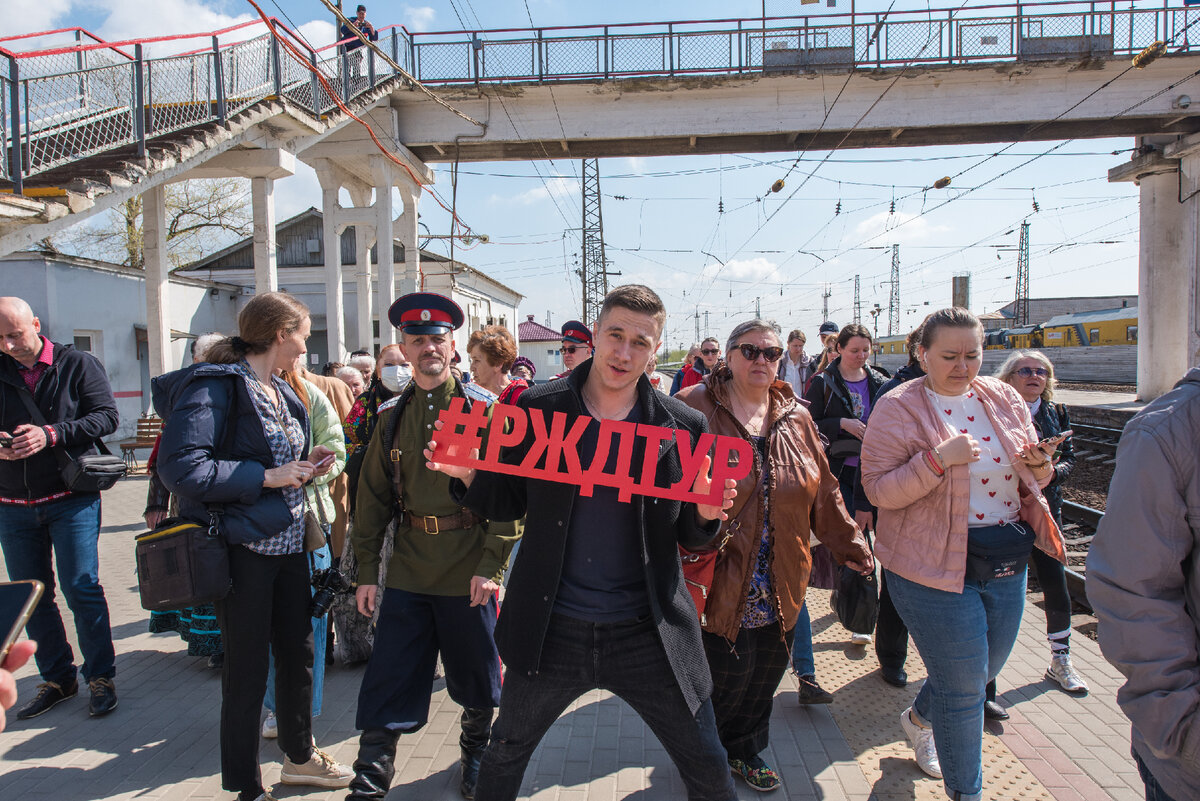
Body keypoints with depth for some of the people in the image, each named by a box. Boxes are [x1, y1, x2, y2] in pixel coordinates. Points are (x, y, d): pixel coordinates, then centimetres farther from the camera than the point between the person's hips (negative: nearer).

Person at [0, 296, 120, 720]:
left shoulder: (78, 364, -3)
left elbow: (106, 416, -9)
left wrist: (51, 434, -21)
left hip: (71, 498, -4)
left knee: (81, 589, -2)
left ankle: (100, 676, 12)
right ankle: (57, 679, 25)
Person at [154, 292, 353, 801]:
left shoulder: (280, 390, 13)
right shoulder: (215, 386, -15)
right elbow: (181, 467, -25)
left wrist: (304, 465, 4)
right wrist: (267, 476, -21)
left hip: (287, 541, 9)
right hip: (243, 547, -9)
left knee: (298, 652, 19)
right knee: (247, 669, 4)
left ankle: (299, 757, 39)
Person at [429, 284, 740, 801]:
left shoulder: (683, 426, -4)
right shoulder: (535, 408, -5)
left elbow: (688, 536, 3)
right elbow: (510, 504, 3)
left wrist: (705, 515, -19)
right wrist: (468, 474, -16)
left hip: (647, 635, 0)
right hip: (550, 630, 1)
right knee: (505, 754, 22)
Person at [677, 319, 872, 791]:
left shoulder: (796, 419, 9)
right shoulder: (695, 409, -7)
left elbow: (824, 493, 15)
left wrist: (850, 545, 15)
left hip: (778, 587, 5)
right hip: (719, 578, -5)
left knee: (765, 673, 15)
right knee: (728, 672, 1)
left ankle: (743, 749, 41)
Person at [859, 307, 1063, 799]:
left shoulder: (1005, 399, 5)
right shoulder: (898, 408, -11)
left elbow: (1031, 478, 15)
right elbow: (878, 490, -16)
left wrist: (1039, 466, -9)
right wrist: (938, 459, -29)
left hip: (1008, 561, 6)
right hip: (935, 563, -6)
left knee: (986, 669, 21)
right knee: (963, 685, 2)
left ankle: (919, 719, 51)